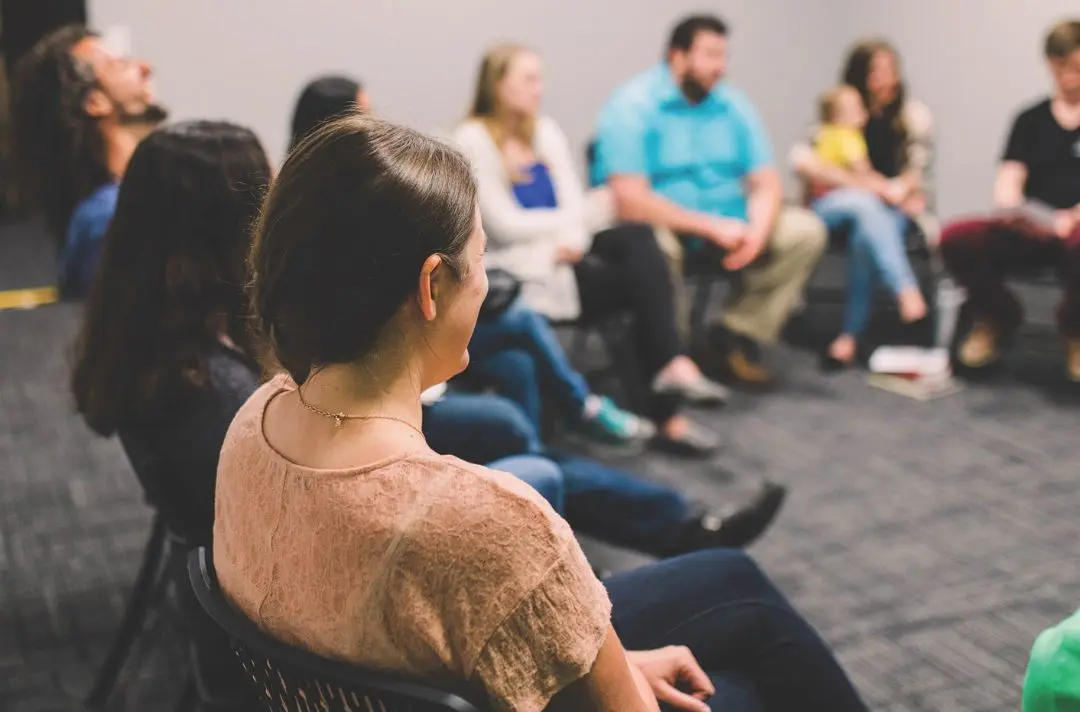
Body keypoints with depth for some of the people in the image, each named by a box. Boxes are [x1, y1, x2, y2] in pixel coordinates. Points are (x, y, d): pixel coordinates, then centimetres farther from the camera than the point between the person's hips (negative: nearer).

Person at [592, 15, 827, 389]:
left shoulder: (733, 104, 5)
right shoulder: (632, 106, -14)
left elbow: (766, 183, 3)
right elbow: (630, 201, -24)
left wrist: (757, 229, -20)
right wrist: (712, 227, -25)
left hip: (726, 228, 6)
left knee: (806, 230, -9)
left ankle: (739, 336, -5)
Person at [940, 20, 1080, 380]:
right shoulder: (1032, 120, 17)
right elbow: (1009, 178, 5)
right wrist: (1010, 206, -19)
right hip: (1031, 231, 3)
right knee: (955, 238, -24)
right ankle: (998, 317, 4)